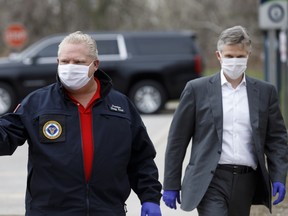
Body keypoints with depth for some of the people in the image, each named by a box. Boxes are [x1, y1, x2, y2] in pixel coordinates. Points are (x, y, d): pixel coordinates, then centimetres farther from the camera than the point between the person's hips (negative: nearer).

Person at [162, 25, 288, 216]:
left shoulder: (265, 92, 9)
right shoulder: (197, 89, 2)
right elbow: (177, 140, 4)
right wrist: (171, 184, 2)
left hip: (246, 183, 3)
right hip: (211, 181, -3)